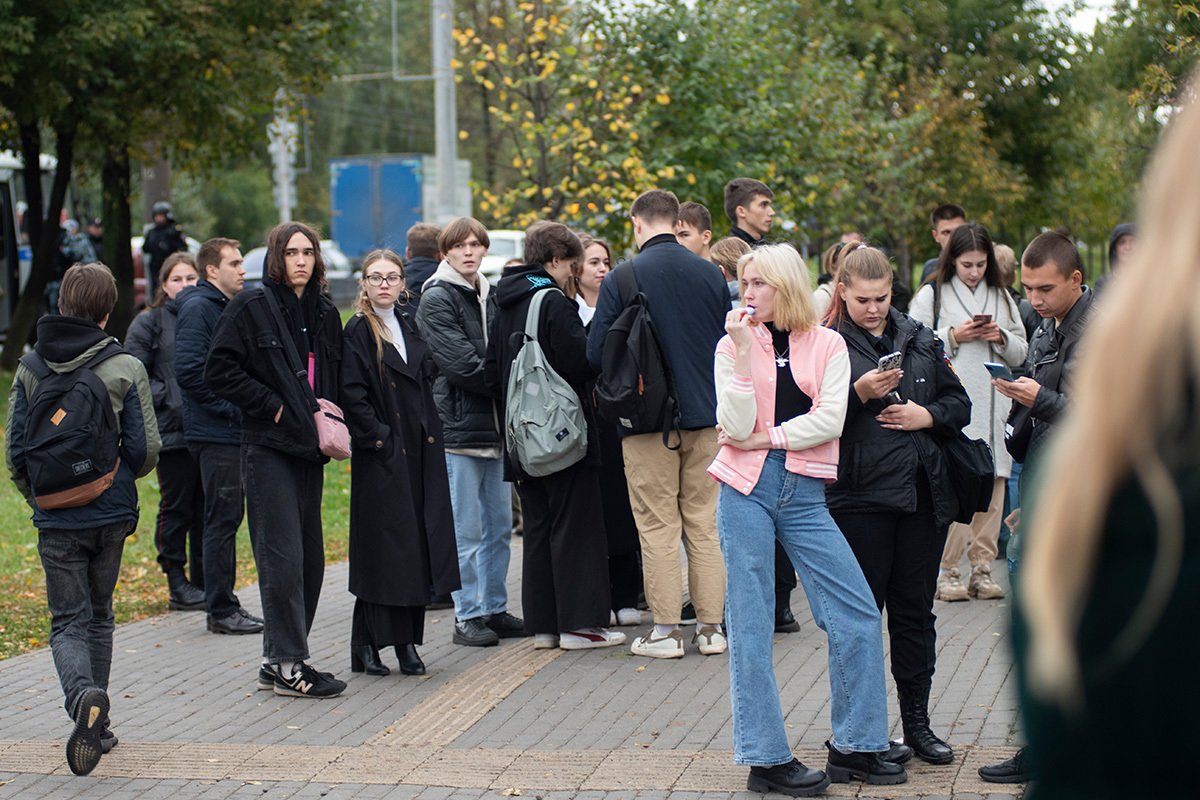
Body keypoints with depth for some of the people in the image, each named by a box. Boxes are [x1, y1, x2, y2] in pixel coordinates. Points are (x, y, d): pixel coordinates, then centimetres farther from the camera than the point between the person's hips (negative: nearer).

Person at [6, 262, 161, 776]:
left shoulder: (29, 369, -2)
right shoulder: (125, 369, -6)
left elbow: (15, 449, -1)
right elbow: (145, 449, -6)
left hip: (56, 519, 0)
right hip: (111, 515, 0)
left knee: (68, 622, 2)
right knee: (99, 616, 17)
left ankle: (83, 697, -28)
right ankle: (96, 723, 20)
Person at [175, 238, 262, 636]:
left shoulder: (227, 307, 17)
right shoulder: (198, 308, -13)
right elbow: (190, 371, -22)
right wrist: (230, 406, -18)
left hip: (233, 433, 10)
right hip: (216, 434, -10)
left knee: (225, 519, 13)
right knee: (223, 519, -5)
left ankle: (223, 604, 20)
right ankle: (221, 610, 0)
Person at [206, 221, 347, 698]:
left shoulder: (325, 314, 14)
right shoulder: (251, 307, -5)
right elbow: (220, 371, -10)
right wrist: (273, 406, -13)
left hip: (309, 448, 7)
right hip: (267, 448, -7)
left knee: (310, 557, 7)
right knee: (282, 556, -10)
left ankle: (279, 659, 16)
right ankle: (288, 664, -7)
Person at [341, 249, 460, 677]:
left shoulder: (409, 329, 15)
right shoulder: (358, 331, -5)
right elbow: (352, 396, -11)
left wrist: (430, 436, 10)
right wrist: (378, 438, -15)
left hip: (418, 454, 6)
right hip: (380, 457, -6)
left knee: (416, 545, 5)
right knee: (383, 546, -6)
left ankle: (406, 641, 11)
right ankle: (367, 645, 0)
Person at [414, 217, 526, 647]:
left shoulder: (489, 295, 17)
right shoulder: (437, 300, -6)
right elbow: (462, 364, -16)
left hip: (495, 426, 7)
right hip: (460, 427, -7)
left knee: (500, 526, 11)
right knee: (467, 530, -4)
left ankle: (494, 608, 20)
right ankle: (468, 616, 2)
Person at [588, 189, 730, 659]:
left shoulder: (621, 279, -10)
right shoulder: (710, 274, 0)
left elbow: (596, 353, -7)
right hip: (706, 414, 3)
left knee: (658, 526, 3)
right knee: (706, 523, 10)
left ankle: (665, 630, 5)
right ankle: (711, 627, 13)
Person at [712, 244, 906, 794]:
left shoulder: (827, 345, 6)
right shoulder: (732, 345, 5)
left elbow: (829, 420, -7)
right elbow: (736, 429, -8)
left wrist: (765, 437, -9)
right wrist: (744, 351, -12)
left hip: (805, 495, 1)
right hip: (747, 491, -1)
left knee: (859, 616, -2)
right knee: (750, 625, -1)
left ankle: (853, 748, 11)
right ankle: (766, 758, 6)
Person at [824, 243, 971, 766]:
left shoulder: (919, 339, 12)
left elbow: (959, 404, 15)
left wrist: (926, 414, -3)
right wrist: (860, 392, -22)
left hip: (923, 494, 4)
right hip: (860, 497, -4)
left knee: (915, 612, 10)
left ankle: (917, 723, 19)